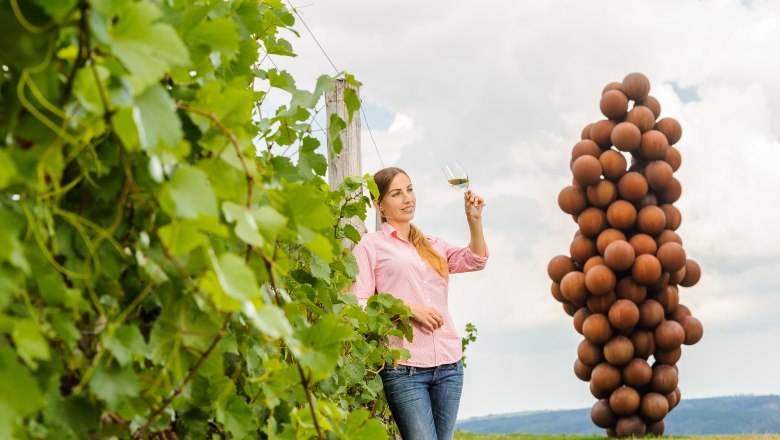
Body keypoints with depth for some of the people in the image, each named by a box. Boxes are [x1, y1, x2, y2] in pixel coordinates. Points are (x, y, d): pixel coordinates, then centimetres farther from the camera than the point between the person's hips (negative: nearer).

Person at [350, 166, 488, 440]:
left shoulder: (432, 245, 20)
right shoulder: (370, 245, 3)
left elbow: (475, 261, 7)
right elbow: (358, 305, -4)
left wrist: (474, 219, -7)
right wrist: (408, 308, -14)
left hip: (448, 365, 5)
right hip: (404, 368, -5)